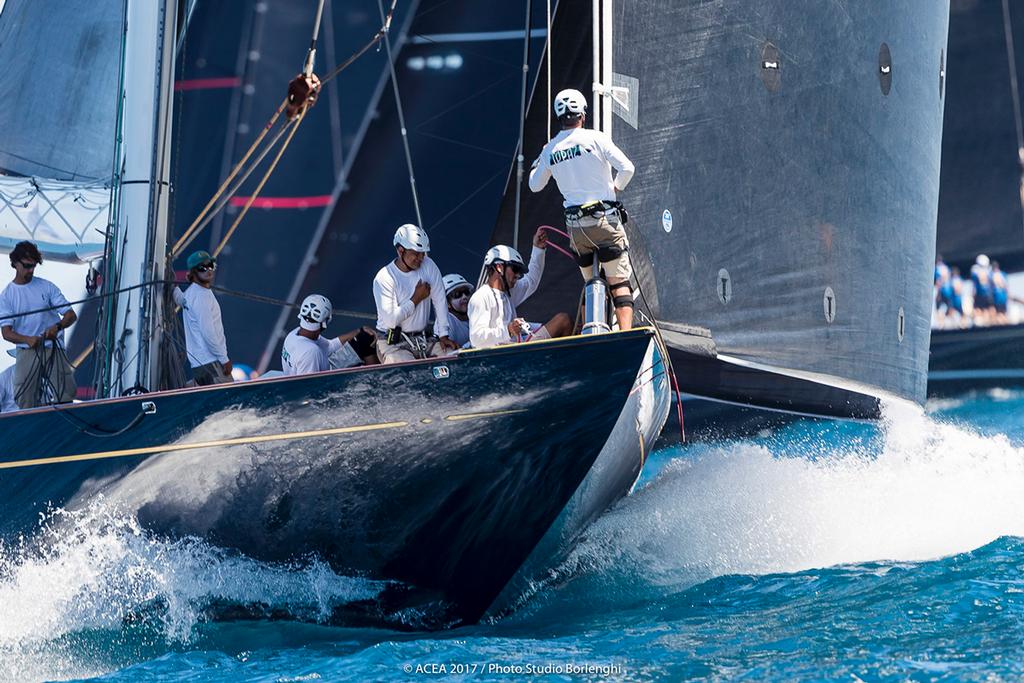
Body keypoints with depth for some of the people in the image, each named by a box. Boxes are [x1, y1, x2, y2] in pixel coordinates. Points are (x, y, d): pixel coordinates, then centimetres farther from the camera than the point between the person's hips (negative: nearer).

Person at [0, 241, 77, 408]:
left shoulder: (47, 287, 5)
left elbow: (71, 315, 2)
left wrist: (57, 326, -22)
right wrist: (27, 339, -25)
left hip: (53, 350, 0)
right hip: (26, 352, 0)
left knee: (65, 398, -11)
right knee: (25, 402, -6)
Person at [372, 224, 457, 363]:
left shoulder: (428, 266, 2)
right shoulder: (383, 278, -13)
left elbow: (440, 301, 2)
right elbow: (390, 319, -20)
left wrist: (443, 335, -5)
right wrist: (416, 298, -11)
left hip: (423, 338, 5)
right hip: (393, 342, -5)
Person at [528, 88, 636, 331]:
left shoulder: (550, 149, 6)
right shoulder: (595, 138, -6)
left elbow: (535, 185, 18)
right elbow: (627, 168, -12)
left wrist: (537, 164, 36)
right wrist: (617, 186, 8)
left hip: (575, 225, 4)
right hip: (604, 218, -4)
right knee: (618, 281, -4)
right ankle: (626, 334, -17)